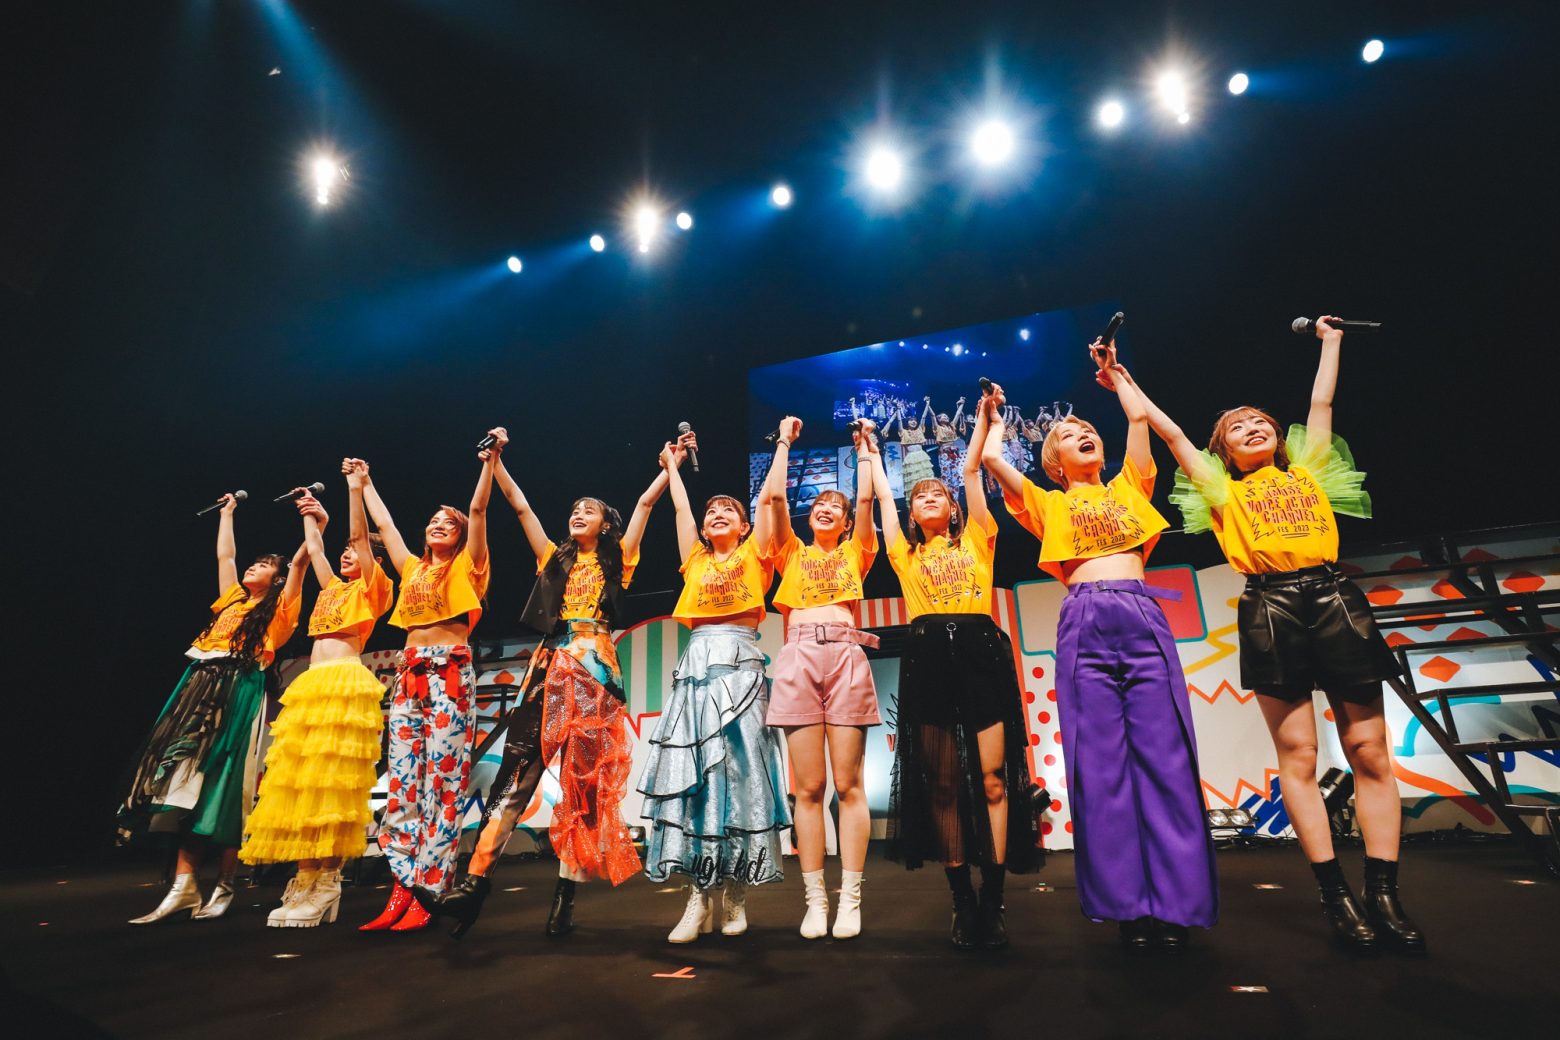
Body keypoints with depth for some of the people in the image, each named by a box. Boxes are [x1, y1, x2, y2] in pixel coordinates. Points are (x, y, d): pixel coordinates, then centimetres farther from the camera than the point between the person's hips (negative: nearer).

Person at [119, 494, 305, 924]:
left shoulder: (278, 607, 7)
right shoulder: (233, 598, 23)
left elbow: (298, 560, -4)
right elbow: (225, 554, 33)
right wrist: (227, 513, 40)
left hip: (238, 692, -6)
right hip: (199, 687, 6)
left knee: (224, 783, -7)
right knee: (187, 781, -1)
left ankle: (224, 886, 0)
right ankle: (184, 885, 1)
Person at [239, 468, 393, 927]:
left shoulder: (371, 588, 4)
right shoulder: (333, 589, 23)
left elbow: (361, 535, -4)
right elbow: (314, 549, 37)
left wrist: (356, 487, -6)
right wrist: (312, 517, 40)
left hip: (346, 681, -8)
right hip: (311, 684, 8)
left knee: (331, 782, -11)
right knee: (298, 782, 2)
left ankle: (325, 886, -9)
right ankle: (305, 881, 5)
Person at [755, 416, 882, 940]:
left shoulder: (855, 552, 20)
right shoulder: (792, 553, 21)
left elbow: (866, 498, 10)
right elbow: (773, 496, 13)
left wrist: (864, 446, 20)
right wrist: (785, 442, 21)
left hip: (846, 655, 0)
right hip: (799, 658, 1)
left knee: (848, 784, -3)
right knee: (809, 786, -1)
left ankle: (850, 899, 3)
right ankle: (815, 900, 5)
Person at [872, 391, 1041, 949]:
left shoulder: (975, 540, 18)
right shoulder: (906, 554, 20)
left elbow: (972, 471, 16)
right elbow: (882, 494, 26)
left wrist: (984, 419, 20)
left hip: (980, 649, -1)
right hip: (928, 655, 1)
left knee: (990, 777, -4)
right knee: (942, 782, 1)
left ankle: (993, 898, 3)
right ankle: (962, 900, 9)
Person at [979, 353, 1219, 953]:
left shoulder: (1129, 488, 25)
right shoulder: (1047, 505, 19)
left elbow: (1140, 416, 23)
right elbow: (992, 456, 12)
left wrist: (1115, 375, 39)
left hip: (1143, 619, 1)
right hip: (1084, 626, -1)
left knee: (1164, 757, -5)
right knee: (1101, 766, -5)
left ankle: (1177, 903, 0)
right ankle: (1128, 906, 1)